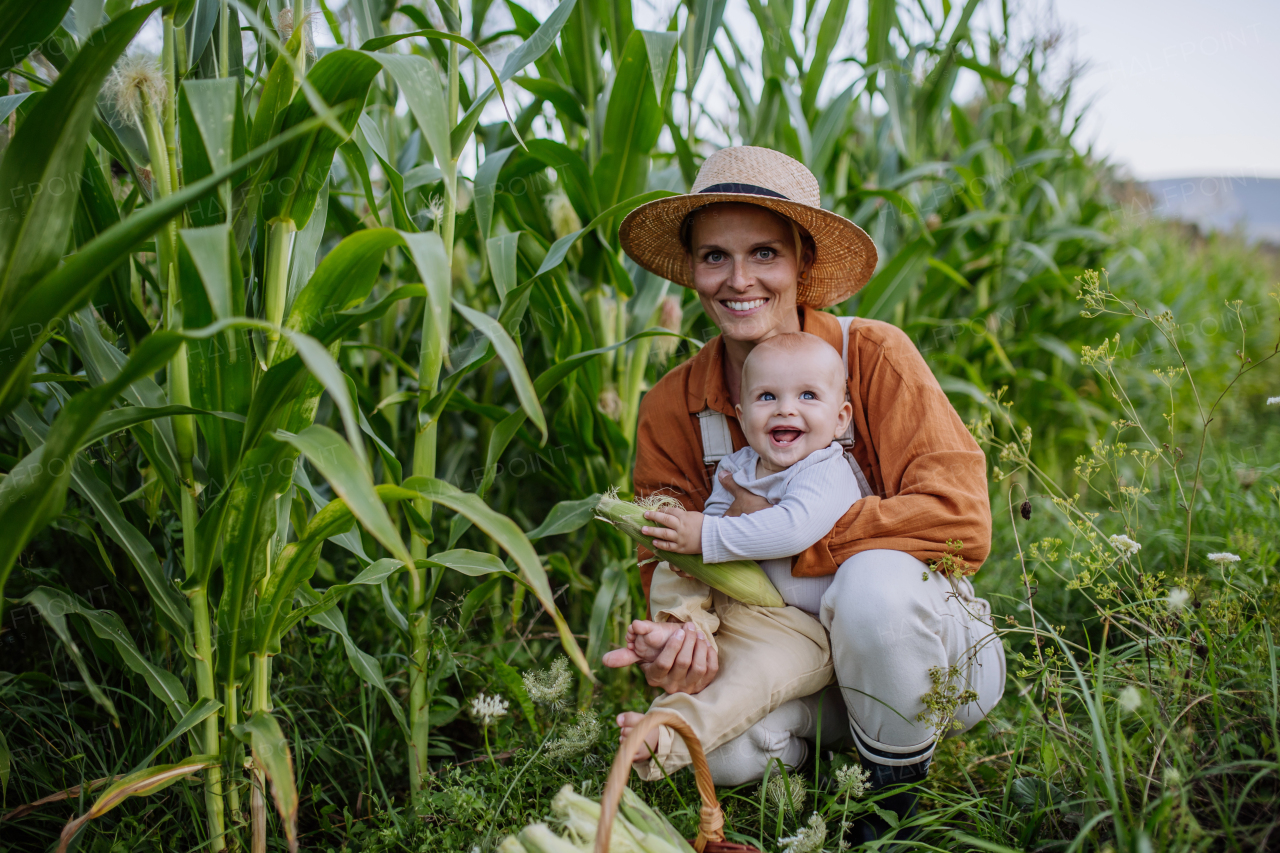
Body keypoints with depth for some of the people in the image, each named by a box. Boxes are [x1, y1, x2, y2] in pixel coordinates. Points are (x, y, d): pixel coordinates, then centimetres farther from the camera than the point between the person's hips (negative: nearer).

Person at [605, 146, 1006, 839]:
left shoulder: (874, 356, -14)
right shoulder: (671, 410, -4)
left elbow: (959, 521, -23)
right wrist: (675, 643, -25)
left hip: (931, 656, -2)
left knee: (873, 579, -36)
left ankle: (899, 788, -7)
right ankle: (836, 748, 6)